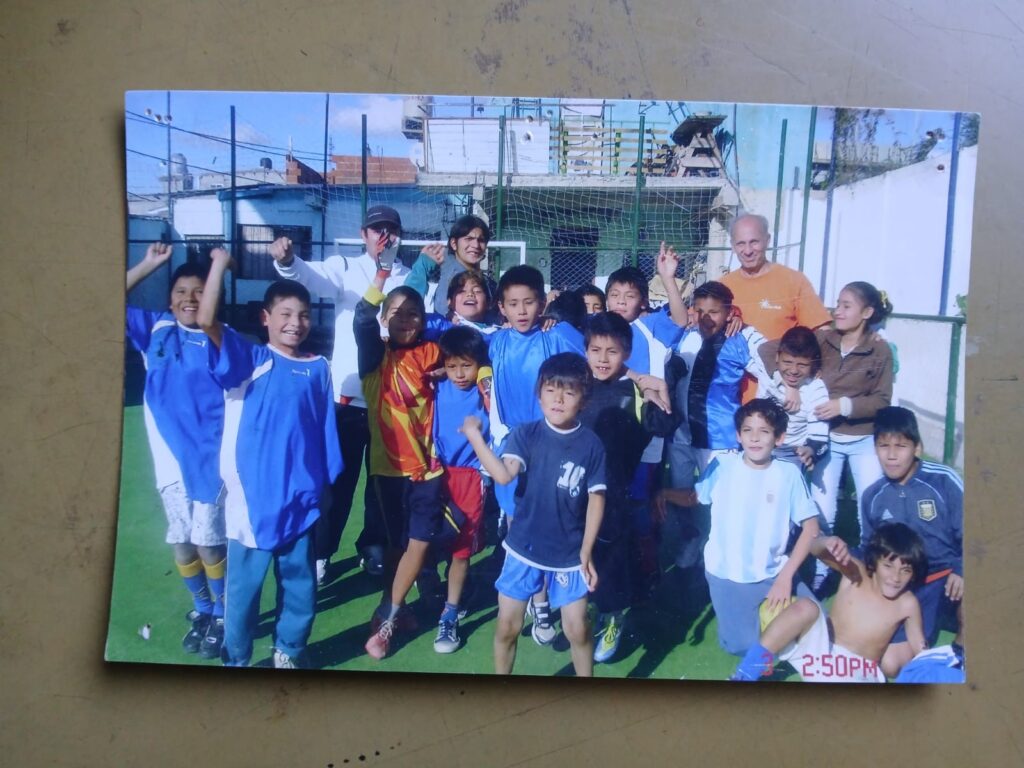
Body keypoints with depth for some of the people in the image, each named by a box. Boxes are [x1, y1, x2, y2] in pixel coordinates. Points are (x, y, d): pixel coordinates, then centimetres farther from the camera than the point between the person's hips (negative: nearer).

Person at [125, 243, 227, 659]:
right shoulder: (155, 328, 6)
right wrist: (147, 265, -1)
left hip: (210, 454, -3)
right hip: (170, 455, 3)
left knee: (208, 539, -2)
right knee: (180, 540, 12)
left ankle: (221, 613, 20)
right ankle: (201, 609, 32)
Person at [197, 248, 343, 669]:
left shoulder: (319, 369, 4)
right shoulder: (247, 361, -3)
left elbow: (326, 429, 8)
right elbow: (207, 320, -20)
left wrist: (326, 484, 9)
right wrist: (219, 264, -17)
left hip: (301, 499, 3)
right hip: (252, 497, -2)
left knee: (300, 583, 15)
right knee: (243, 584, 9)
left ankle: (288, 653, 36)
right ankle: (236, 659, 30)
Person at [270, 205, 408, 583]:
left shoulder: (410, 278, 6)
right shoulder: (345, 268, 0)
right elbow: (310, 275, -21)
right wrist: (286, 261, -42)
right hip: (347, 397, -2)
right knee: (337, 480, 8)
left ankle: (374, 548, 33)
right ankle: (319, 553, 24)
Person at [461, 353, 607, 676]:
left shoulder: (591, 445, -8)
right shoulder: (526, 434, -9)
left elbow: (596, 500, -4)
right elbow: (504, 474, -25)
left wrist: (586, 553, -5)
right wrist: (474, 436, -34)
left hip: (569, 554, 0)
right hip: (524, 548, 0)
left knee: (578, 630, 7)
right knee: (507, 626, 8)